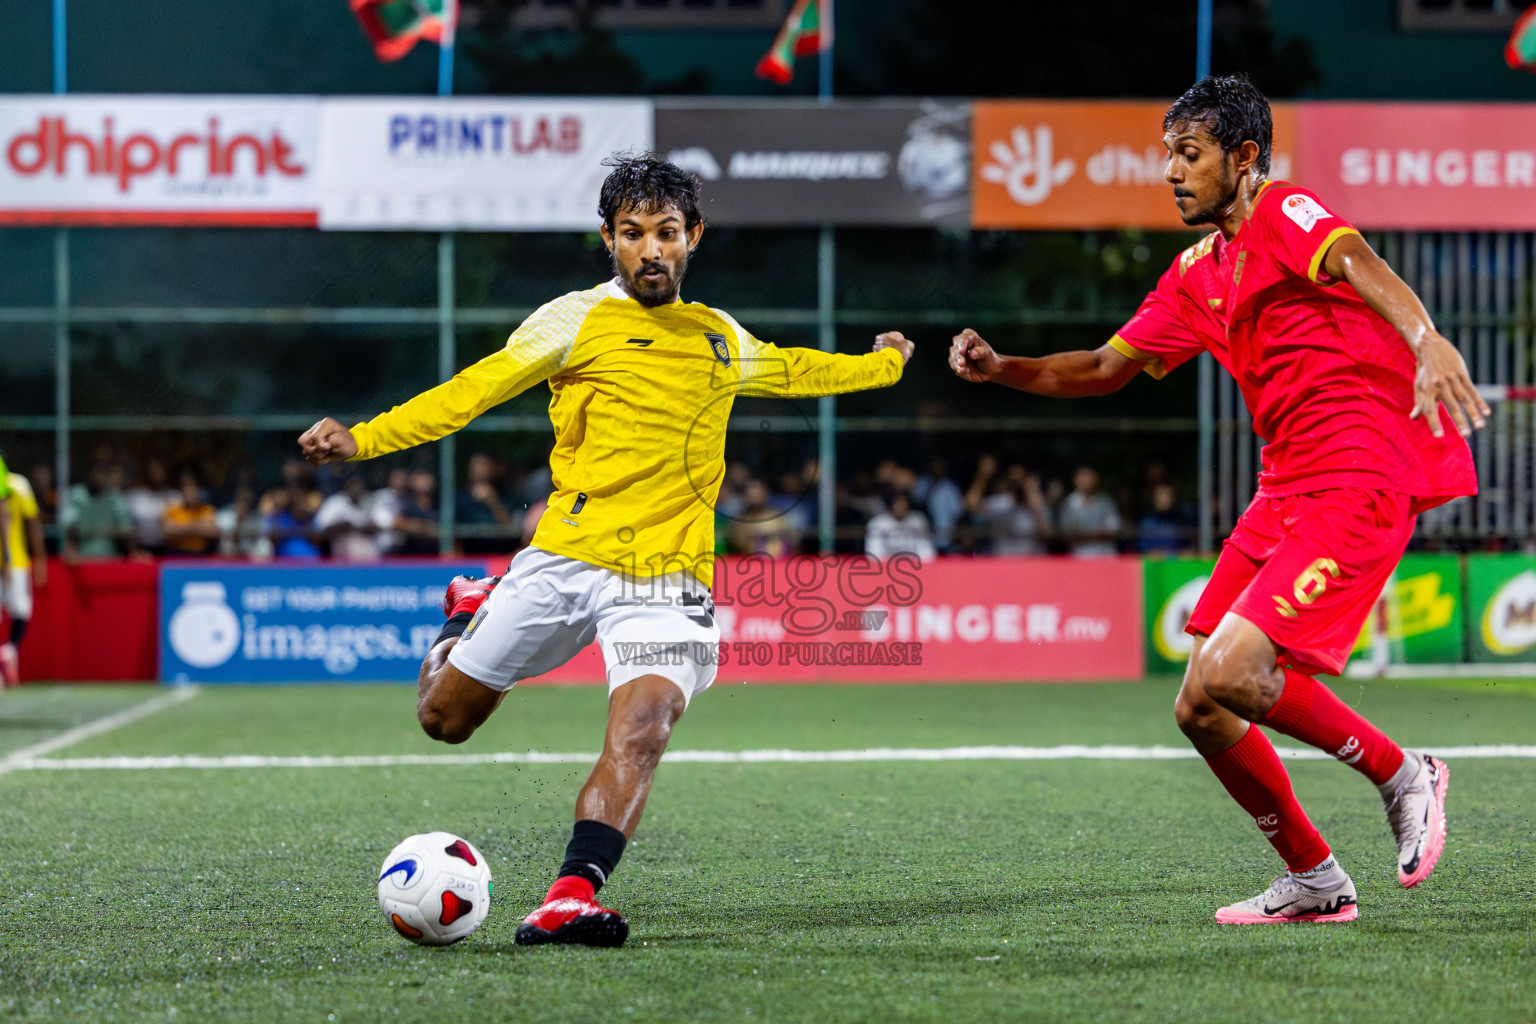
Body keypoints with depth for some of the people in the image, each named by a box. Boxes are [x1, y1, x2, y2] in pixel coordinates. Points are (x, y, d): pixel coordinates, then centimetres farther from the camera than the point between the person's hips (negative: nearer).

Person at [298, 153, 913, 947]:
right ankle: (471, 614, 41)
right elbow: (475, 389, -5)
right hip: (564, 556, -2)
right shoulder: (579, 320, 1)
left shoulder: (721, 340, 16)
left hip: (665, 578, 2)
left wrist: (880, 364, 50)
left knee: (641, 732, -25)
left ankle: (570, 899, -33)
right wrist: (364, 439, -16)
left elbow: (788, 370, 39)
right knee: (445, 718, 9)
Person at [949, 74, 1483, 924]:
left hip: (1361, 479, -9)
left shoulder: (1285, 214, -9)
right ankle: (1313, 882, 18)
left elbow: (1358, 264, -31)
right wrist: (1000, 369, 11)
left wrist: (1429, 344, -51)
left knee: (1232, 671, -22)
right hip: (1284, 491, 9)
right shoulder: (1198, 272, 17)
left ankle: (1403, 777, -1)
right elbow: (1109, 368, 26)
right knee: (1201, 709, 4)